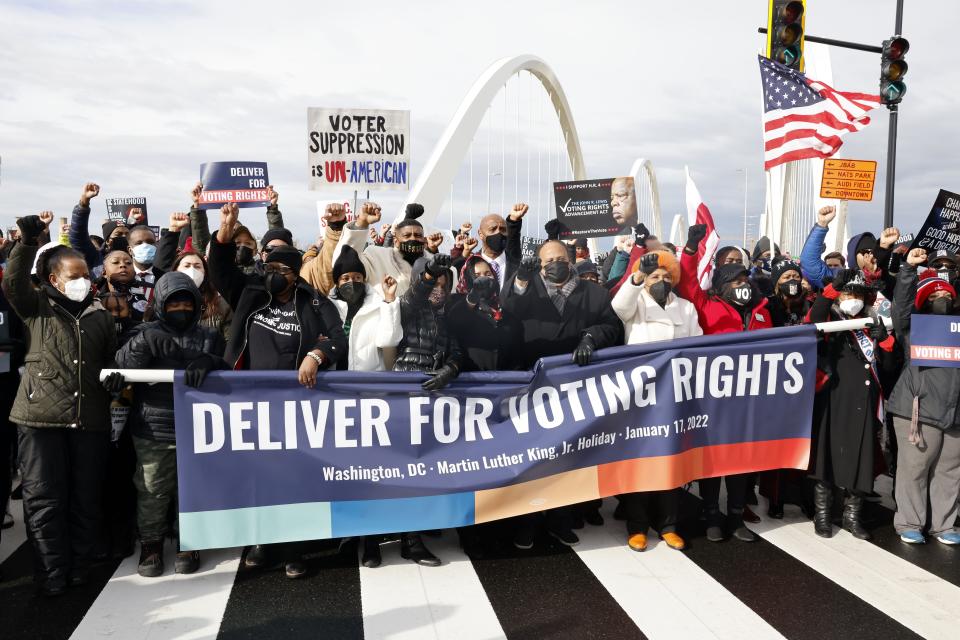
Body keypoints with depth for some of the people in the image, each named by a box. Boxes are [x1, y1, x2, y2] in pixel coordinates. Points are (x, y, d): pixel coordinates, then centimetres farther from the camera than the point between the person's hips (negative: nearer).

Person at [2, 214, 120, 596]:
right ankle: (53, 576, 11)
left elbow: (112, 361, 21)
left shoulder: (100, 316, 14)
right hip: (41, 417, -2)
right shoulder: (36, 306, 8)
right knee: (44, 500, 1)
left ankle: (80, 570, 20)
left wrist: (113, 378, 5)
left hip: (90, 419, 2)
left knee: (85, 499, 8)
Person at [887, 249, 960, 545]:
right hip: (919, 407, -4)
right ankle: (909, 523, 11)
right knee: (914, 469, 0)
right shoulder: (914, 324, 5)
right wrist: (908, 267, -16)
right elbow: (901, 303, -8)